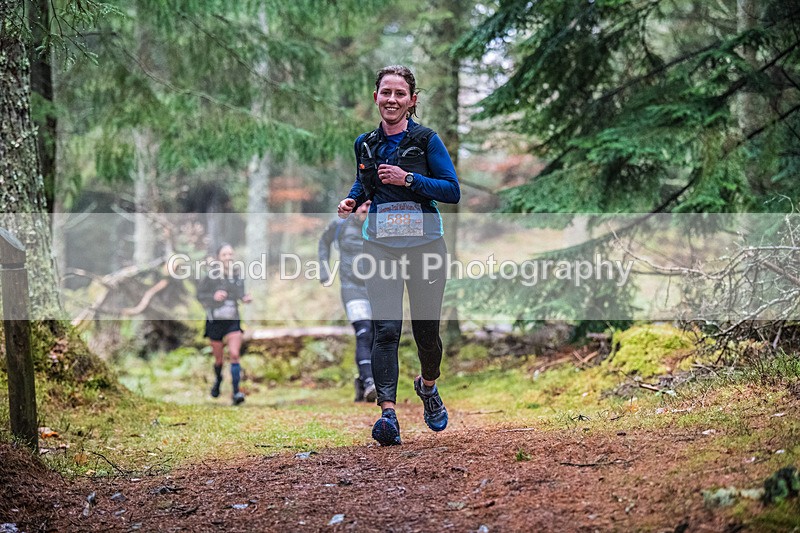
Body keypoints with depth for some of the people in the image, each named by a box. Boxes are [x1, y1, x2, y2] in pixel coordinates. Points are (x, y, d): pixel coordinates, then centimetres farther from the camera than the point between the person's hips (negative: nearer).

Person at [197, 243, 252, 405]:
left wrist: (245, 298, -8)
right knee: (219, 359, 11)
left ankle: (236, 392, -11)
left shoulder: (238, 274, -2)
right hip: (215, 321, -2)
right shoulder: (212, 275, -13)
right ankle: (218, 380, 43)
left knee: (234, 355, -14)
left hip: (233, 321, 2)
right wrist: (213, 296, -25)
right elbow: (199, 294, -8)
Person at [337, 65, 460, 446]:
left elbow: (452, 191, -5)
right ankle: (388, 415, -17)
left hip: (424, 243, -2)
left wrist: (409, 179, -16)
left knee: (426, 330, 7)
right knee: (385, 329, -11)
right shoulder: (366, 144, 9)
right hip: (380, 245, 2)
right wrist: (352, 199, 5)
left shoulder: (426, 140, -2)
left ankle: (428, 386, 39)